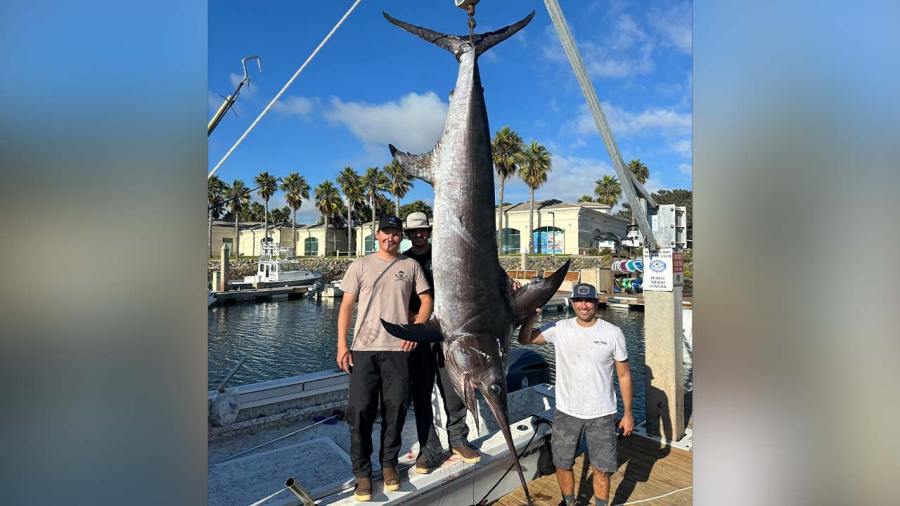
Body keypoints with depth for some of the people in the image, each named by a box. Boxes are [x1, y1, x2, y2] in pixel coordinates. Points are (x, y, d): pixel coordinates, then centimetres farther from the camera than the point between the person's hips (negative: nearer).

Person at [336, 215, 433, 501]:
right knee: (360, 410, 1)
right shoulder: (360, 266, 6)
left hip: (398, 348, 1)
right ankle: (362, 472, 16)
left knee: (395, 409, 7)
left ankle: (389, 464, 26)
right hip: (363, 348, 0)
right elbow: (346, 306, 4)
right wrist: (342, 345, -3)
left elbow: (427, 300, 9)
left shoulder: (411, 265, 8)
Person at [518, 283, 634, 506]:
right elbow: (524, 339, -11)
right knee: (562, 465, 15)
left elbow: (624, 374, -1)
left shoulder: (613, 333, -8)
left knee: (602, 469, 10)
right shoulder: (559, 329, -7)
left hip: (601, 414, -1)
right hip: (566, 412, 1)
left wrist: (628, 413, 1)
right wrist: (532, 315, -27)